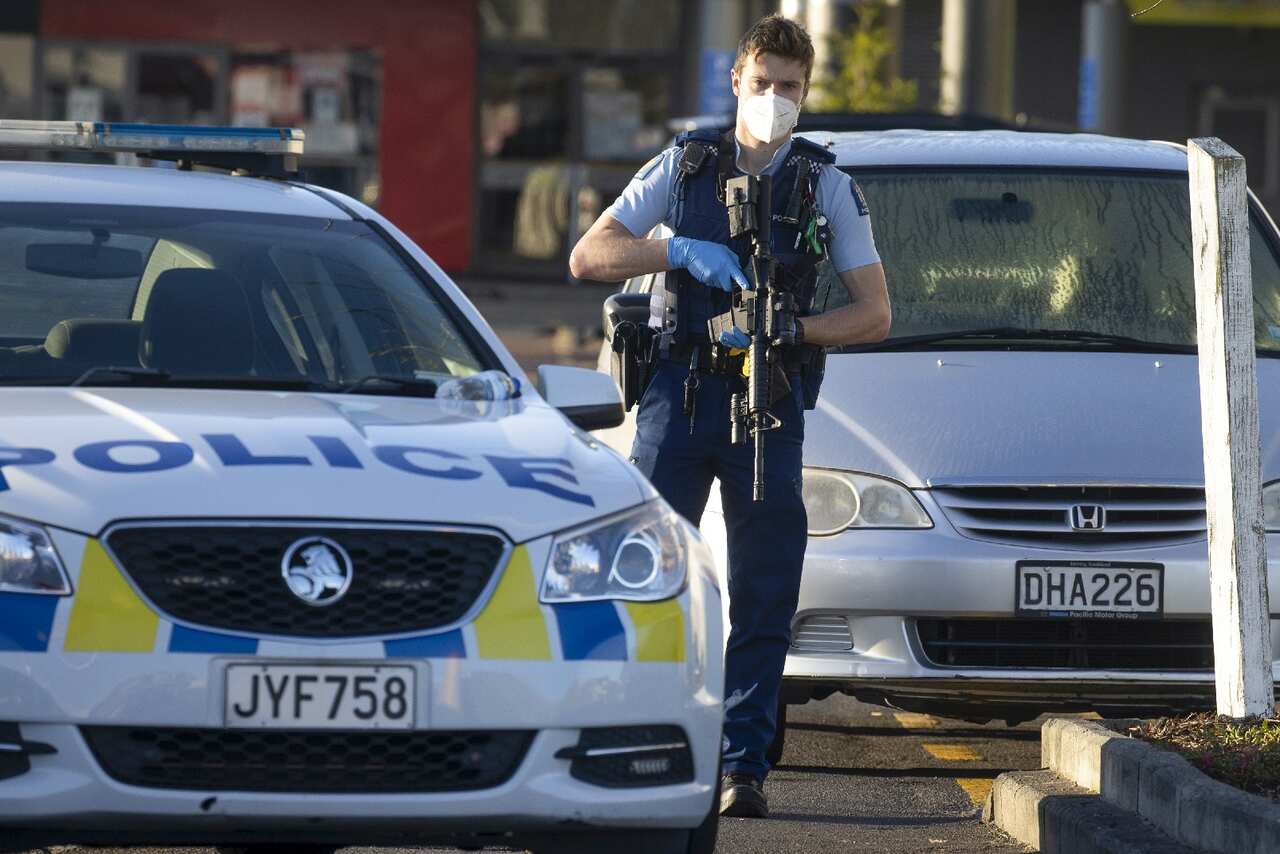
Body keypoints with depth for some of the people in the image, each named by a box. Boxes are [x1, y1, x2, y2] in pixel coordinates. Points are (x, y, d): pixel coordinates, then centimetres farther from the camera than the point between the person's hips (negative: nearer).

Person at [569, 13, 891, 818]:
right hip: (679, 389, 0)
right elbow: (589, 257, 5)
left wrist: (788, 328, -13)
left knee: (764, 595, -3)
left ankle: (743, 767, -1)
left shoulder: (825, 185, 8)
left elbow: (875, 314, 3)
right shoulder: (684, 166, 10)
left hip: (767, 398, 0)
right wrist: (680, 250, -11)